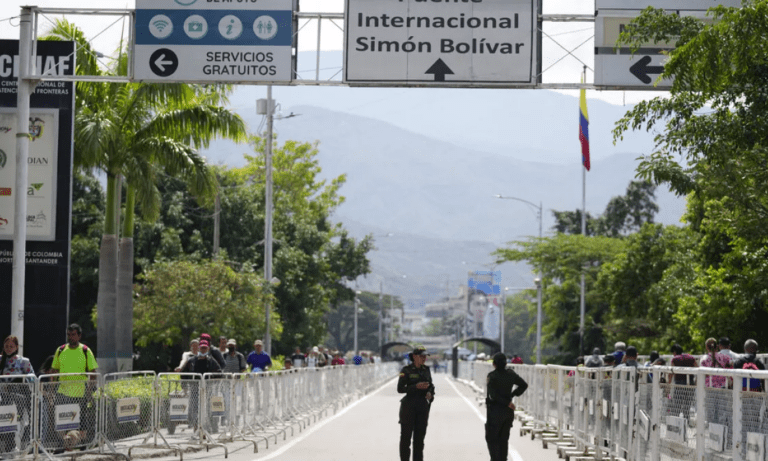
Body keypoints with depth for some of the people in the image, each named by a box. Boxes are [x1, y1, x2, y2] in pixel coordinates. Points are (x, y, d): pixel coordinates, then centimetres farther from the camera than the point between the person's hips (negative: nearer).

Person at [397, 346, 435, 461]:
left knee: (420, 435, 7)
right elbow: (400, 389, -11)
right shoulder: (406, 370, -7)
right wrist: (416, 387, -21)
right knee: (406, 435, -1)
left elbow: (431, 386, 17)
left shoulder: (426, 370, 9)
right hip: (409, 406, -5)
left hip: (423, 406, 5)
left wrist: (430, 393, -6)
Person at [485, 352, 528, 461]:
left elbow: (493, 396, -22)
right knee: (504, 439, 14)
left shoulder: (492, 376, -15)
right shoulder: (510, 374, 2)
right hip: (508, 411, 6)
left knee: (491, 438, 2)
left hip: (495, 411, -6)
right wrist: (512, 395, 11)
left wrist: (507, 403, -14)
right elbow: (524, 385, 14)